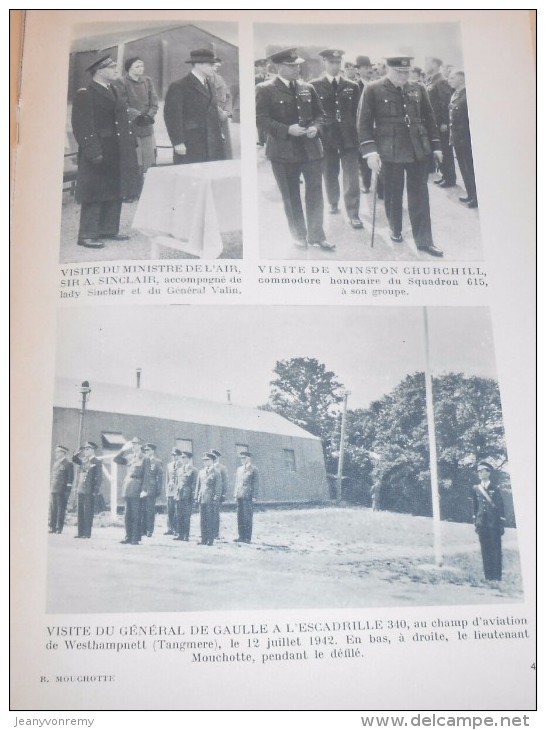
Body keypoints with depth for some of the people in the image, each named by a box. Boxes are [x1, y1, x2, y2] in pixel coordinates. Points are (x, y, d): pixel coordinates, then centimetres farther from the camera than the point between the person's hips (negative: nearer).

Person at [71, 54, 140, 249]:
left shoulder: (118, 91, 15)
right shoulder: (85, 95, -11)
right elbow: (83, 127, -16)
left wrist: (131, 144, 12)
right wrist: (93, 152, -22)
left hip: (119, 153, 8)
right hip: (99, 154, -8)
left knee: (116, 192, 13)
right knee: (95, 195, -5)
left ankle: (109, 229, 25)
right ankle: (87, 235, 2)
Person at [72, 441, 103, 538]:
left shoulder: (97, 462, -6)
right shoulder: (84, 461, 13)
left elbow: (99, 478, -9)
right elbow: (74, 459, 26)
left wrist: (95, 491, -14)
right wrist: (79, 451, 8)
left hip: (90, 492, -7)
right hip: (81, 490, 7)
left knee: (88, 512, -4)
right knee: (80, 512, 8)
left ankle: (87, 533, 0)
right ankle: (81, 532, 13)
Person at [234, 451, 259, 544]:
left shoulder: (253, 469, 0)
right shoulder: (239, 469, 19)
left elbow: (255, 484, -4)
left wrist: (254, 496, -10)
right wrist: (235, 495, 12)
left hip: (248, 497, -6)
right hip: (240, 497, 6)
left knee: (248, 518, -5)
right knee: (240, 517, 5)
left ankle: (248, 537, -1)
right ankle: (241, 536, 10)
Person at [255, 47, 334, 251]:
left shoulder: (307, 88, 10)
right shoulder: (265, 89, -5)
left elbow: (319, 114, 16)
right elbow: (261, 119, -11)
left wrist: (315, 127, -6)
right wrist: (287, 130, -20)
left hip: (311, 149, 3)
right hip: (284, 152, -3)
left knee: (315, 194, 3)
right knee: (291, 198, 8)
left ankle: (316, 235, 16)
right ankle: (299, 236, 22)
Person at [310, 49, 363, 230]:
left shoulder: (352, 86, 7)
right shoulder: (313, 86, 1)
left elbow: (358, 112, 8)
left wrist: (360, 134, 2)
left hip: (349, 137, 0)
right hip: (326, 136, 0)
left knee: (351, 177, -4)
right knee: (329, 174, 14)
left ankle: (352, 214, 0)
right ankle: (333, 203, 36)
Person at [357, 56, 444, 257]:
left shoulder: (418, 89, 7)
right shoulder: (373, 90, -4)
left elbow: (429, 118, 14)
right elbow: (364, 122, -7)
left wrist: (436, 146, 13)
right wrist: (370, 151, -15)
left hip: (418, 151, 3)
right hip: (390, 152, -3)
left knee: (420, 196, 4)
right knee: (393, 194, 10)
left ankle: (424, 241, 9)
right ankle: (395, 230, 32)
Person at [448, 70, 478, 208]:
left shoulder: (467, 95, -15)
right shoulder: (455, 95, 11)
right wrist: (452, 137, 11)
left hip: (466, 139, -8)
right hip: (458, 139, 8)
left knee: (470, 168, 0)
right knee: (464, 168, 14)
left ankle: (476, 197, 9)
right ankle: (471, 194, 24)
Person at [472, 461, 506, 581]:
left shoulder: (495, 488, 1)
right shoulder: (476, 489, 10)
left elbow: (501, 506, 1)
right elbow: (474, 507, 13)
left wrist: (502, 525, -2)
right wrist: (475, 523, 8)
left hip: (494, 523, -3)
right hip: (482, 524, 3)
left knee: (496, 550, -2)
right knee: (485, 550, 3)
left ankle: (497, 577, 4)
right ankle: (488, 577, 8)